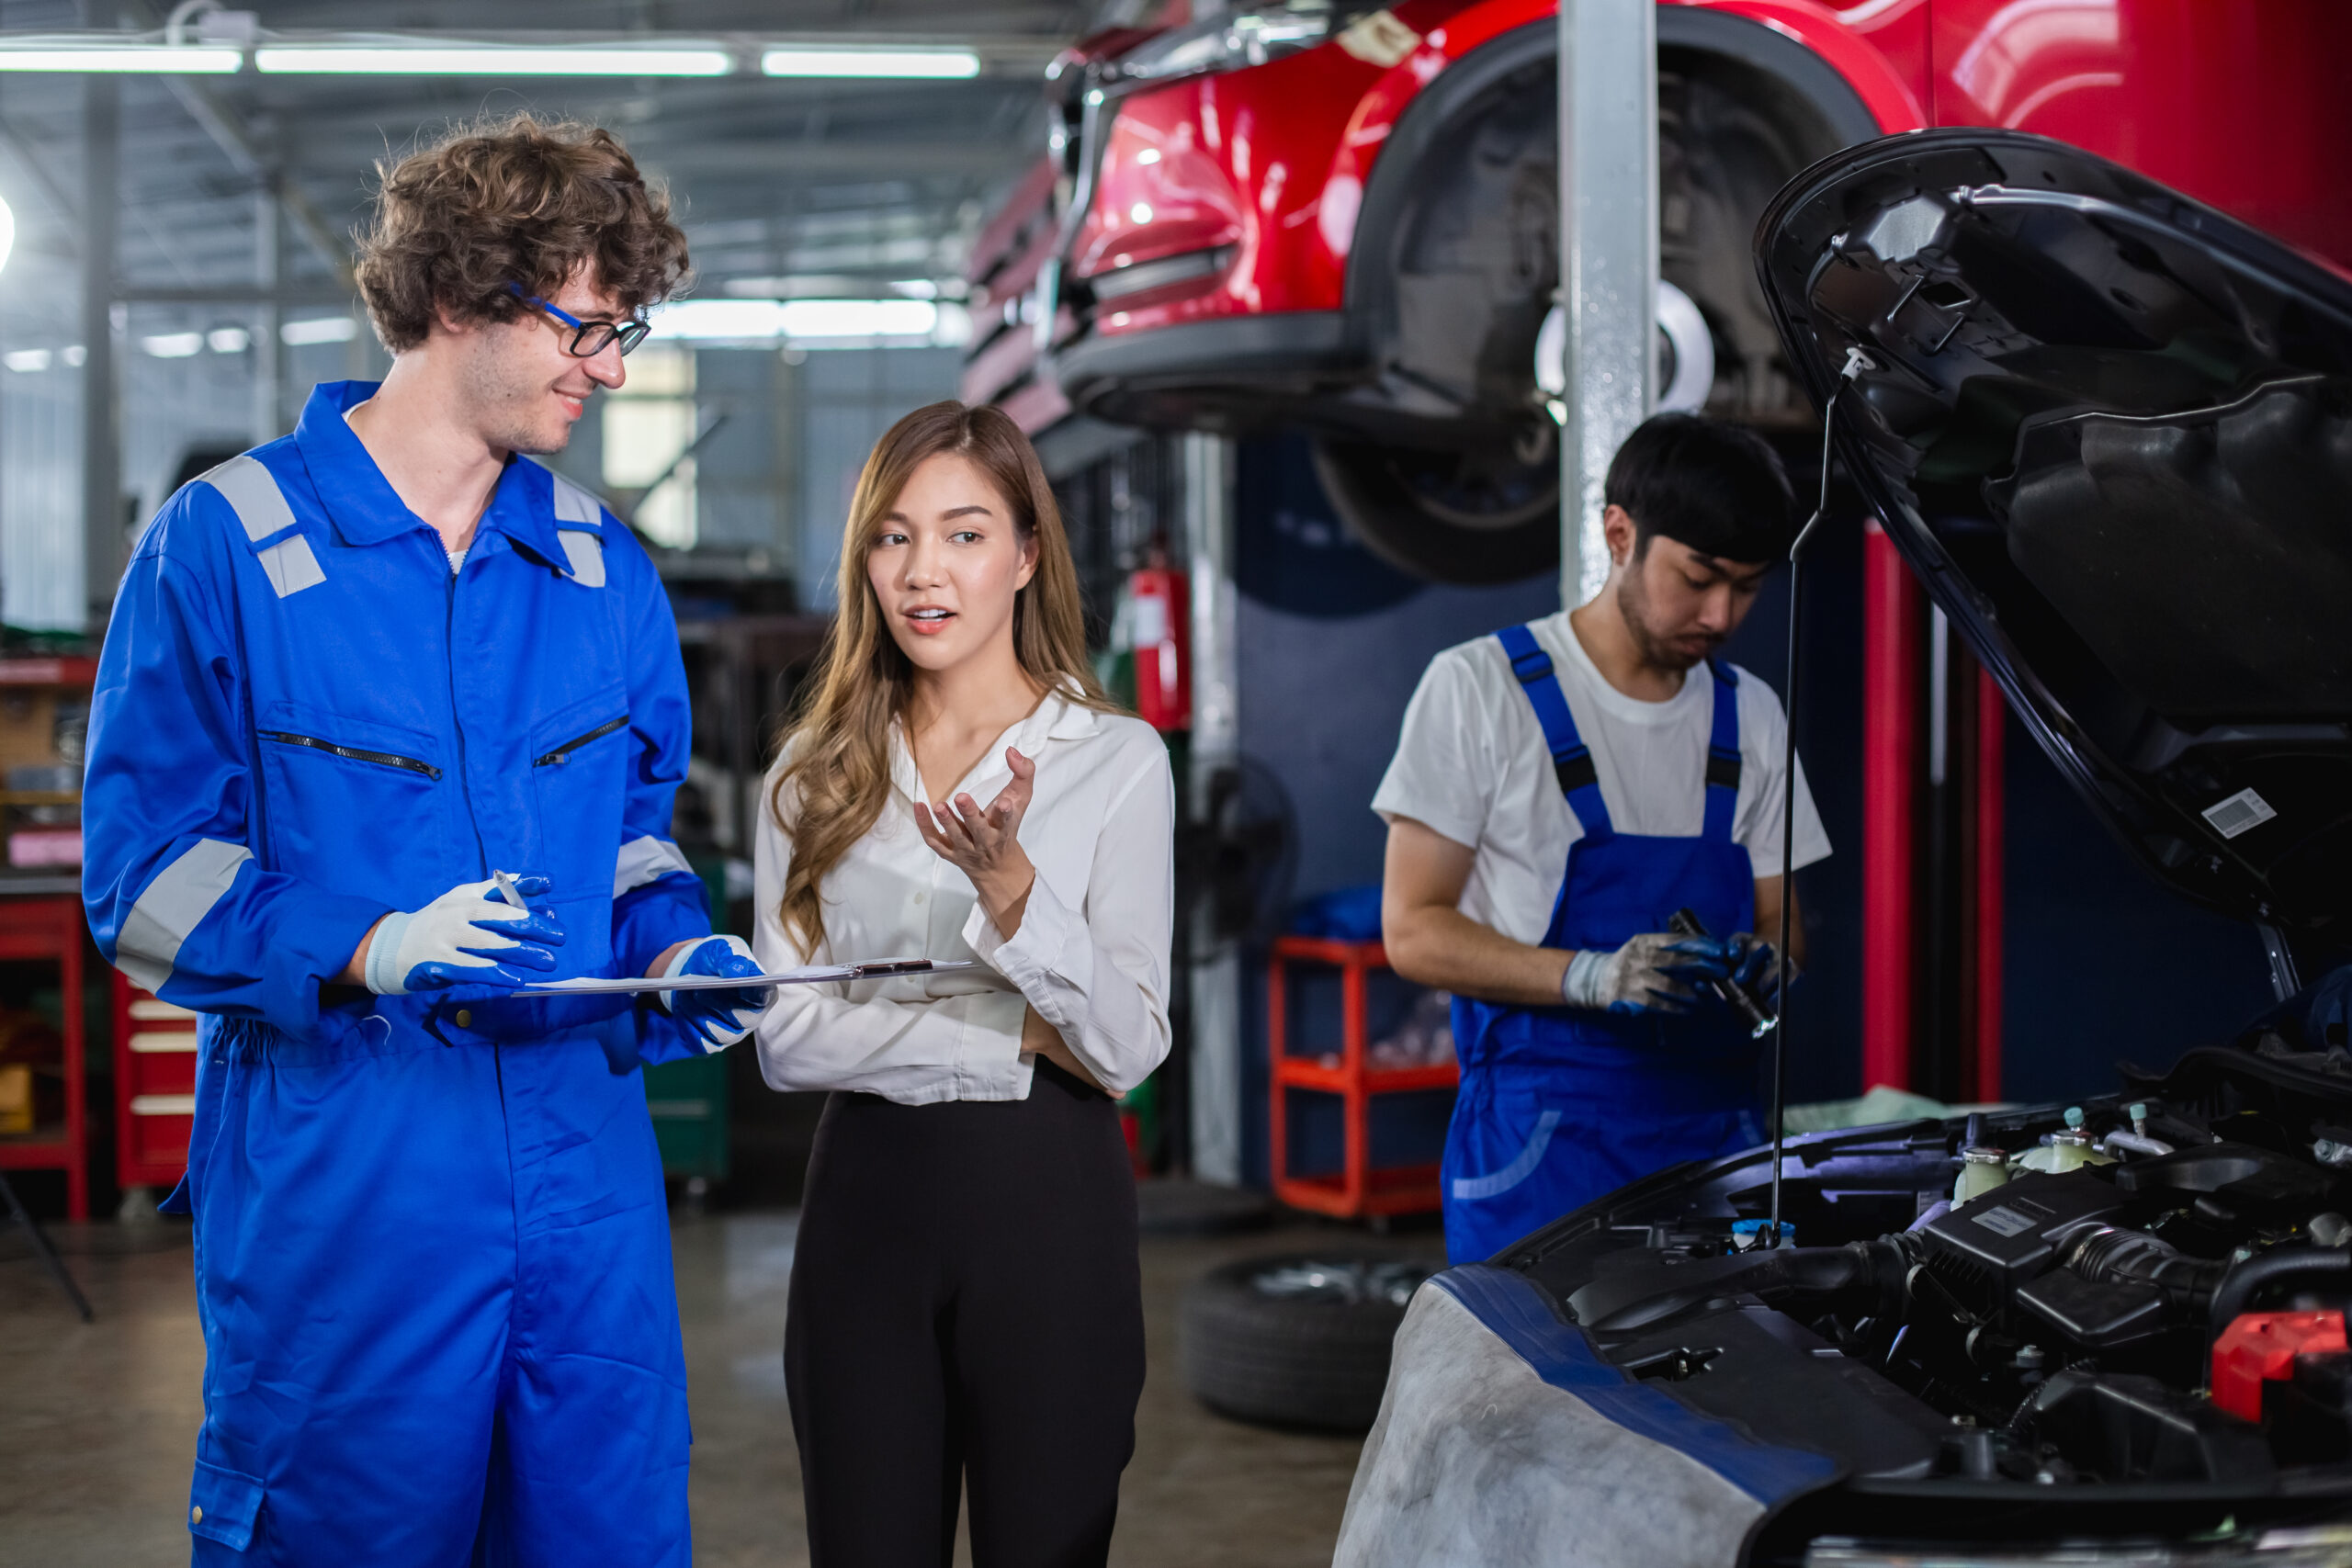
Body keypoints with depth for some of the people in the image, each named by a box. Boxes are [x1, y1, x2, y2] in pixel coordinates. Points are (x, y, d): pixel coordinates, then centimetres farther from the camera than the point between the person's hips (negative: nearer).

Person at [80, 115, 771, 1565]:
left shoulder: (604, 570, 12)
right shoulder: (226, 547, -5)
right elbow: (146, 881, -6)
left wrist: (675, 952, -2)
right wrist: (370, 952, -21)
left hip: (585, 1168, 5)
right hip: (336, 1179, -4)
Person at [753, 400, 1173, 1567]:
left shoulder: (1118, 759, -1)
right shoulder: (817, 773, 7)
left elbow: (1127, 1050, -9)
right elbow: (785, 1039, -2)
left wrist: (1010, 886, -23)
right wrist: (1015, 1037, -11)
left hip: (1046, 1206, -2)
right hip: (866, 1206, 2)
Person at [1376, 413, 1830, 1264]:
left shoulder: (1751, 715, 15)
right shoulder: (1479, 689, -3)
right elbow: (1414, 932, -6)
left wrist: (1765, 964, -4)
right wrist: (1592, 978, -20)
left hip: (1716, 1135, 5)